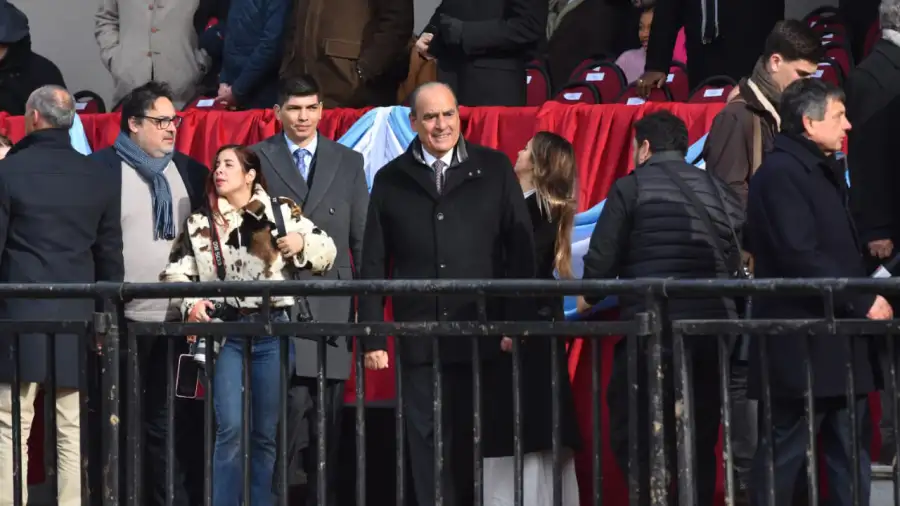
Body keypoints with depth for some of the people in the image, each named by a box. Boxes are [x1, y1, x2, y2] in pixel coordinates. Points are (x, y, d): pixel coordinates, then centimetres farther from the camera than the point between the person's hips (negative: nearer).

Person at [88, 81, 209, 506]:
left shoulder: (190, 171, 12)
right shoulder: (102, 168, -3)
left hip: (178, 322, 4)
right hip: (123, 322, -4)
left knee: (172, 424, 7)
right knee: (123, 426, 0)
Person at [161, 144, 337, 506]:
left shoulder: (282, 211, 5)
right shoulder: (200, 223, 8)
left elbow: (326, 252, 6)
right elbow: (176, 274, 8)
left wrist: (302, 243, -14)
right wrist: (191, 302, -11)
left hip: (272, 330, 0)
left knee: (267, 432, 6)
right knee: (230, 428, -10)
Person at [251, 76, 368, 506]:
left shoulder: (348, 163, 12)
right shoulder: (256, 160, 5)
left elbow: (363, 238, 12)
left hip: (331, 306, 2)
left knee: (328, 413, 4)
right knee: (294, 402, -10)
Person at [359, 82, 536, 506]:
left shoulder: (494, 170, 5)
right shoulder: (391, 180, 9)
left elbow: (520, 250, 2)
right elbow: (373, 265, 8)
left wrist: (516, 324, -5)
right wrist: (373, 338, 2)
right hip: (419, 340, 1)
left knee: (477, 444, 3)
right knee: (428, 443, -1)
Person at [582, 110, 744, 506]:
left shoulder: (631, 187, 0)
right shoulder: (720, 191, 13)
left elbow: (601, 261, -4)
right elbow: (737, 263, 11)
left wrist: (591, 298, 16)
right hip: (712, 330, 5)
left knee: (634, 437, 1)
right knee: (700, 441, 12)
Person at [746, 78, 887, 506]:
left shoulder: (824, 172, 19)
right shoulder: (779, 174, -13)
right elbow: (801, 257, -21)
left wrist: (867, 290, 6)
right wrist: (863, 301, -18)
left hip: (838, 343, 10)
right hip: (802, 345, -10)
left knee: (851, 458, 9)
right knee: (784, 455, -5)